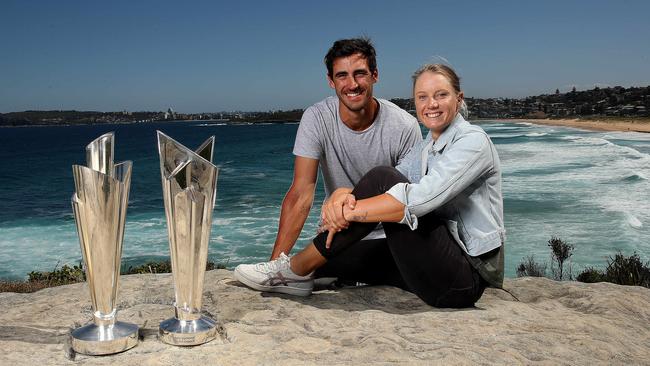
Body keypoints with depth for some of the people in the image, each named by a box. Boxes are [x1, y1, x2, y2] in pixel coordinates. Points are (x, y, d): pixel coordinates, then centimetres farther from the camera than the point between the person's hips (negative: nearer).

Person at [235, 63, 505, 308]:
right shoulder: (424, 149, 15)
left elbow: (419, 200, -28)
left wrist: (349, 212, -23)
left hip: (467, 278, -9)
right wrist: (343, 195, -21)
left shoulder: (472, 141, -10)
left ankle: (297, 269, -11)